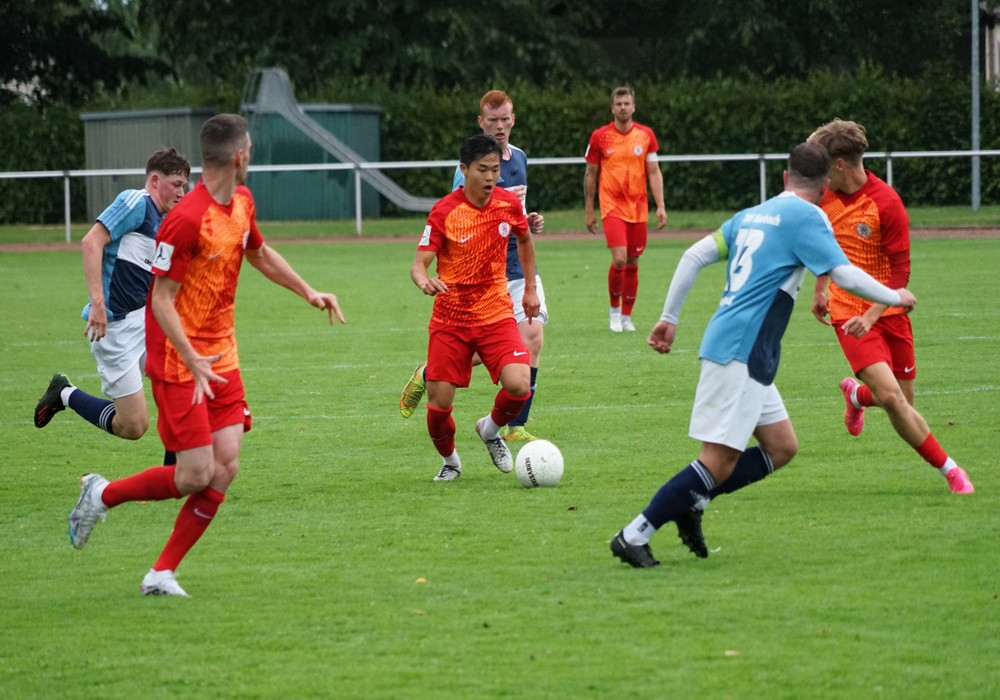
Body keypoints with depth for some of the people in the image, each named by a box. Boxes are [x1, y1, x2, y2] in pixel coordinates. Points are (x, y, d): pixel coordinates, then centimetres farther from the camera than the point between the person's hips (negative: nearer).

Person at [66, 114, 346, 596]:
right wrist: (194, 363, -26)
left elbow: (259, 254, 27)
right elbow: (162, 300, -20)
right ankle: (101, 495, 15)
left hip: (221, 356, 8)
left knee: (225, 467, -3)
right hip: (178, 361, -8)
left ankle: (163, 574, 4)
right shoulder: (186, 219, -21)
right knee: (196, 475, -10)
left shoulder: (242, 202, 6)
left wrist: (308, 292, 22)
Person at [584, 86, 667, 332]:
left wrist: (660, 206, -3)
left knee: (633, 263, 6)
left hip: (638, 207, 2)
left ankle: (626, 316, 18)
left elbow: (654, 172, 5)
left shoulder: (646, 135, 2)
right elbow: (590, 175, 5)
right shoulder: (599, 137, -2)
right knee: (619, 259, -16)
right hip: (612, 206, -2)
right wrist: (589, 211, 5)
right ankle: (614, 309, 6)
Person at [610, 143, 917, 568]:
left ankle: (691, 503, 9)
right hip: (740, 353, -9)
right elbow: (844, 275, -11)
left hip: (748, 357, 9)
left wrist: (670, 318, 19)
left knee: (781, 447, 13)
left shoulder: (752, 215, 17)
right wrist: (893, 298, 5)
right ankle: (634, 537, -10)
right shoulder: (806, 216, -6)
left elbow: (694, 256, 15)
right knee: (719, 461, -9)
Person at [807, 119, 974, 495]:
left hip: (887, 311, -1)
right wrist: (820, 288, 18)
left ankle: (856, 394, 41)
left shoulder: (886, 203, -16)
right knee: (890, 396, -17)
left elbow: (900, 272, -15)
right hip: (849, 313, 1)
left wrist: (871, 316, -23)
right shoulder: (826, 196, -2)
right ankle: (949, 470, -6)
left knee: (902, 403, 7)